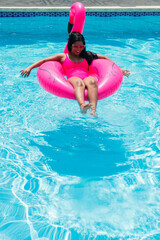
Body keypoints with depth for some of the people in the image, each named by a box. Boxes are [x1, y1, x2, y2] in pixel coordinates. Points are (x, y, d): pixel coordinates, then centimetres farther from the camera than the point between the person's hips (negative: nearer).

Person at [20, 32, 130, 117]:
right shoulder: (63, 56, 25)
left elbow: (105, 58, 34)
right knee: (78, 82, -39)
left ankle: (93, 110, -58)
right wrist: (30, 68, 9)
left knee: (91, 80, -36)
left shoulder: (87, 55, 30)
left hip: (86, 78, 2)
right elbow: (44, 60, 21)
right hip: (72, 79, -1)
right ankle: (82, 105, -68)